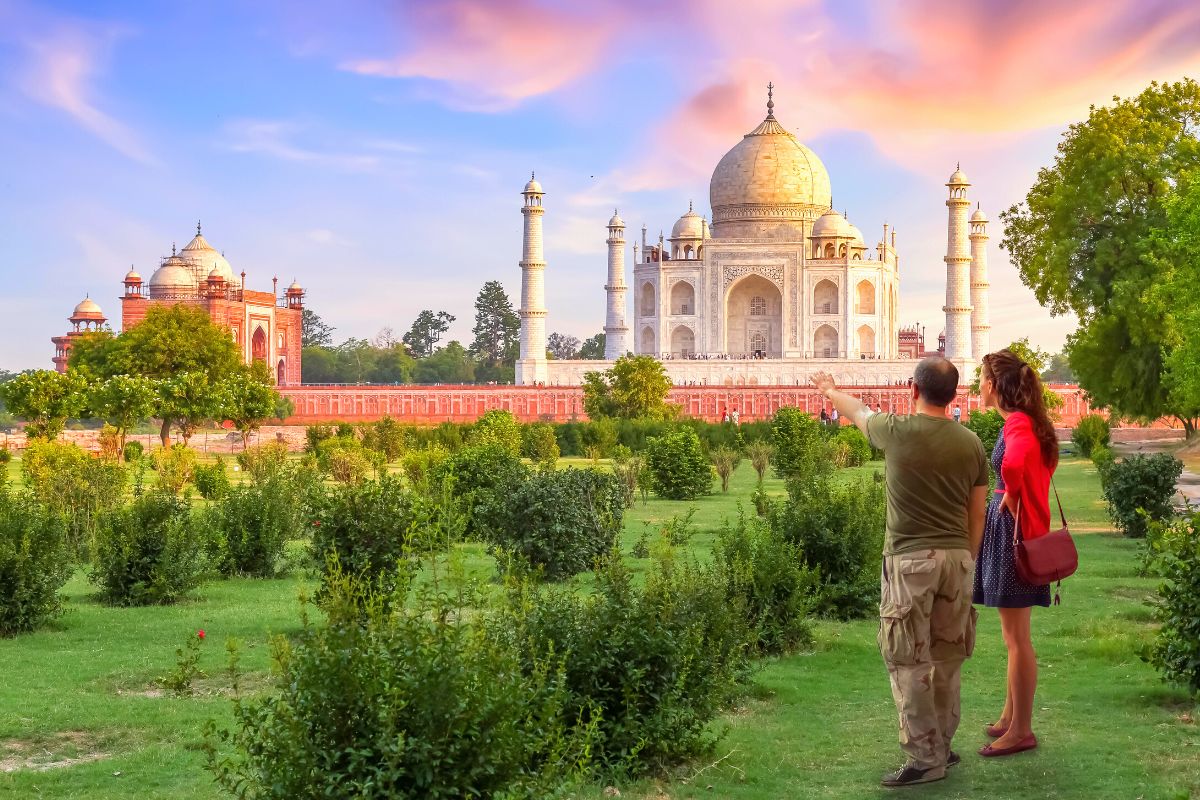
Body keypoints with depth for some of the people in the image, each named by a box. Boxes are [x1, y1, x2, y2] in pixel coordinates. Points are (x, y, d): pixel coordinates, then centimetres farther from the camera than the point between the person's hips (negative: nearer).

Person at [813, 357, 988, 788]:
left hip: (910, 559, -5)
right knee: (947, 659, 14)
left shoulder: (898, 431, -8)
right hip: (957, 558, 5)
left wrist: (830, 390, 36)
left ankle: (925, 758, 2)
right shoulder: (970, 443, 3)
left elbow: (859, 412, 15)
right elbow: (977, 514, 9)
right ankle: (941, 747, 25)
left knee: (909, 662, 0)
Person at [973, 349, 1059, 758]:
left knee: (1016, 638, -3)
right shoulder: (1029, 422, 12)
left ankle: (1020, 730, 4)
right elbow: (1040, 468, 27)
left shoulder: (1017, 424, -18)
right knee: (1014, 635, 18)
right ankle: (1010, 716, 28)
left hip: (1013, 533, -10)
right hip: (1017, 531, 10)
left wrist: (1011, 503, -21)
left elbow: (1013, 466, -39)